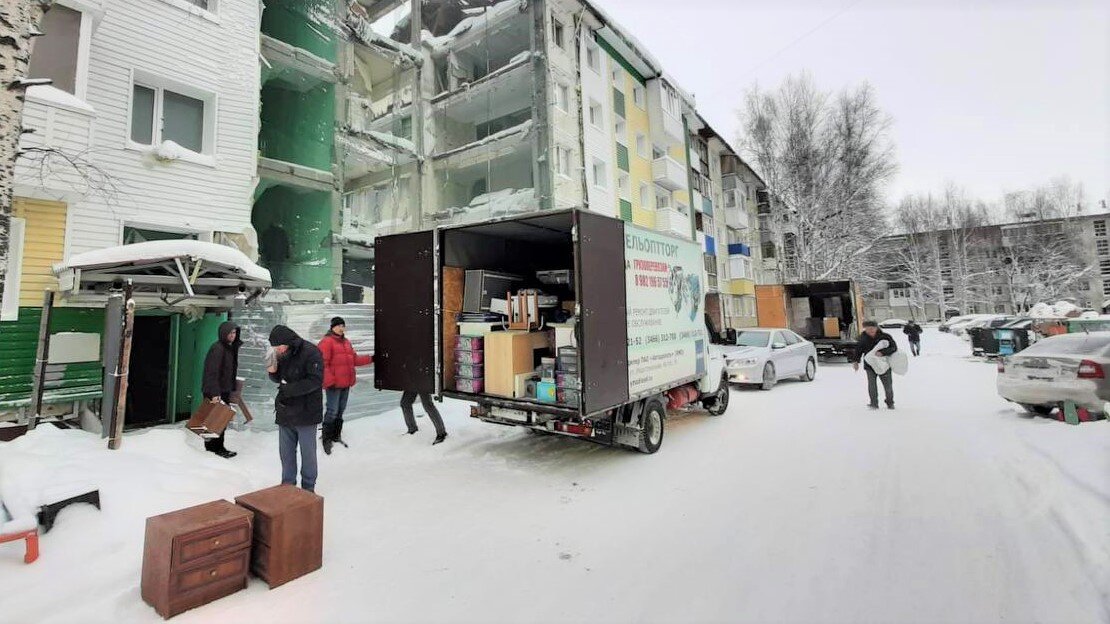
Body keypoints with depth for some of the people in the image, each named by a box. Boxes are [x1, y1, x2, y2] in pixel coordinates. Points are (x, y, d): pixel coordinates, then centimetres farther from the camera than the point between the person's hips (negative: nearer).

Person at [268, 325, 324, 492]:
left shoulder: (310, 352, -15)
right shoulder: (282, 354, 6)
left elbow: (315, 381, -21)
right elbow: (279, 379, 18)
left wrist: (288, 389, -22)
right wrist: (273, 372, -4)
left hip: (306, 412, -6)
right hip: (285, 412, 6)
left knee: (308, 452, 7)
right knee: (286, 452, 16)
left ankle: (308, 487, 22)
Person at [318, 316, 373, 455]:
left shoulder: (346, 342, 16)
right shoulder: (326, 342, -10)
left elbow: (354, 359, 19)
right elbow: (323, 364, -16)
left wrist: (371, 359, 11)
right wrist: (329, 381, -20)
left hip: (346, 383, 8)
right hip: (333, 384, -8)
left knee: (340, 410, 15)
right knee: (332, 411, -6)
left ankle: (336, 436, 27)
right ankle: (326, 438, 7)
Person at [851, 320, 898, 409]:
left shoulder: (885, 337, -8)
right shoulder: (863, 339, -3)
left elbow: (894, 347, -15)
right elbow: (858, 350, 5)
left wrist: (882, 353, -31)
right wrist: (855, 361, -7)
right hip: (870, 365, 0)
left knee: (888, 384, 8)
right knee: (871, 383, -13)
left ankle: (890, 403, 29)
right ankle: (874, 403, -5)